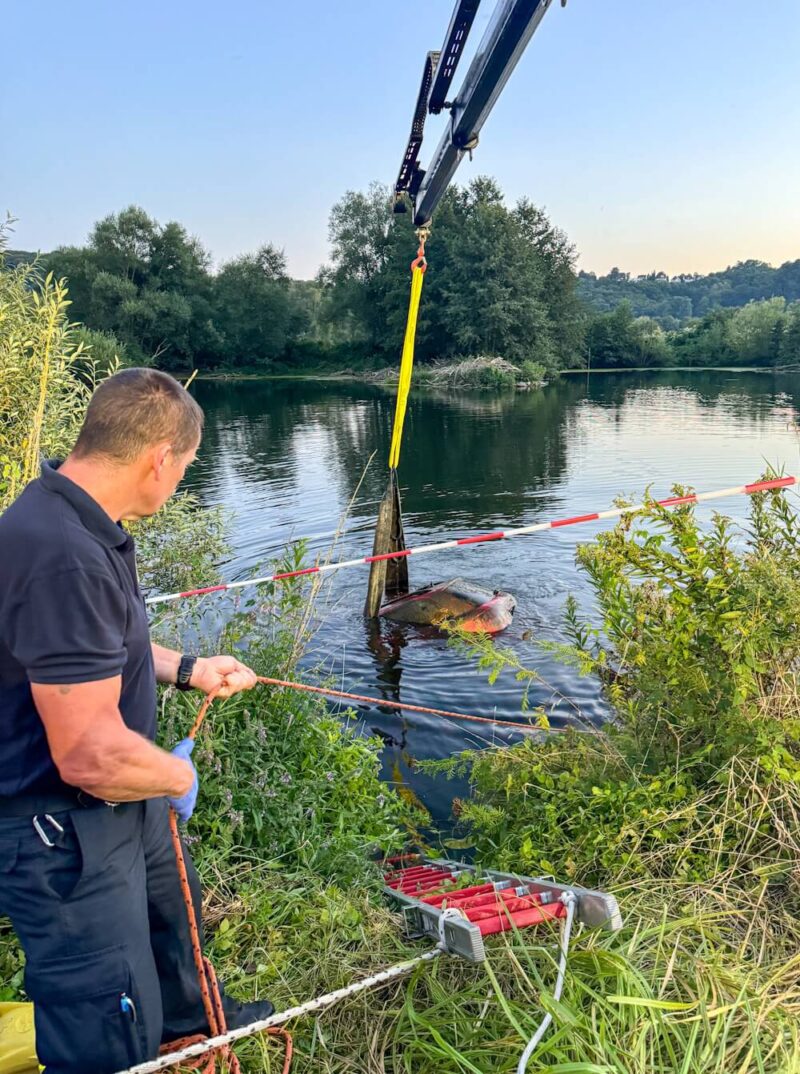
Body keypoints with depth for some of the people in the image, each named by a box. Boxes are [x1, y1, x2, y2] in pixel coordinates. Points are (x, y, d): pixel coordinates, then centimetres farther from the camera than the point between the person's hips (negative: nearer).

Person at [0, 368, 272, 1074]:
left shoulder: (75, 519, 0)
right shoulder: (65, 558, -35)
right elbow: (92, 755, -34)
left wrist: (187, 669, 16)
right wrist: (179, 777, -15)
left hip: (119, 805, 11)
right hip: (61, 834, -11)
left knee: (172, 905, 34)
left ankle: (189, 1017, 62)